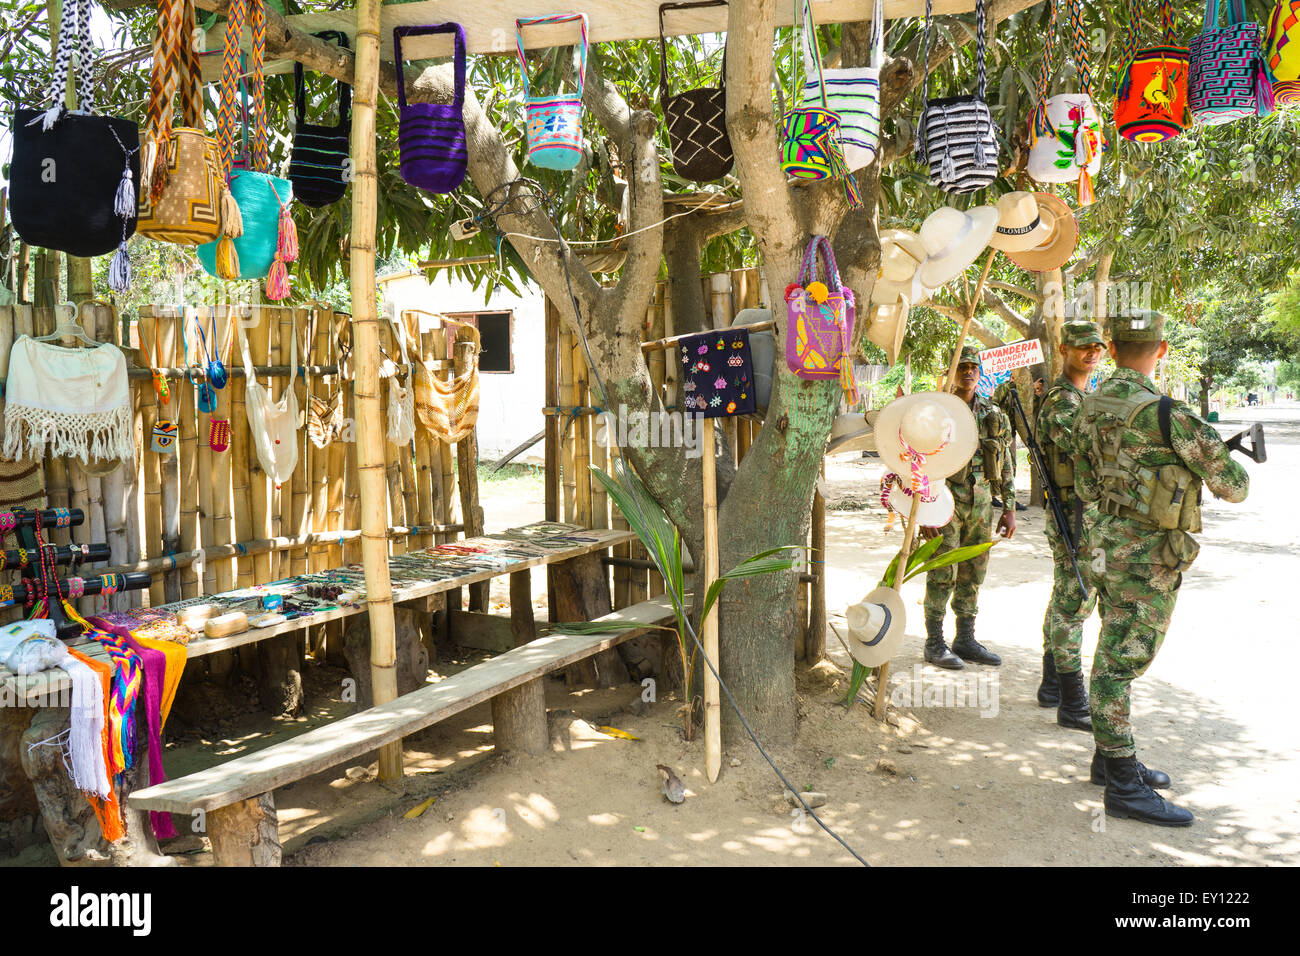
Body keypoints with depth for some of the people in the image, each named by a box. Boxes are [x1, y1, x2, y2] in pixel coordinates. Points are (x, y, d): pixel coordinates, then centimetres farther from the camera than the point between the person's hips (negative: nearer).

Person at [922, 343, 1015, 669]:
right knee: (942, 574, -3)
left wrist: (1010, 508, 9)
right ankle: (935, 643, 6)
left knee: (973, 575, 10)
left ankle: (965, 640, 21)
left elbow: (1006, 465, 14)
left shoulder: (994, 415, 10)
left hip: (981, 503, 5)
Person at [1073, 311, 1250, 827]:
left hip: (1106, 542, 9)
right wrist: (1237, 478, 12)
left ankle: (1110, 759, 30)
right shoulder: (1163, 412, -20)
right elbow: (1231, 484, -11)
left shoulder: (1092, 405, 5)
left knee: (1116, 656, 17)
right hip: (1146, 553, -8)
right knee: (1121, 662, -4)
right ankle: (1124, 786, 4)